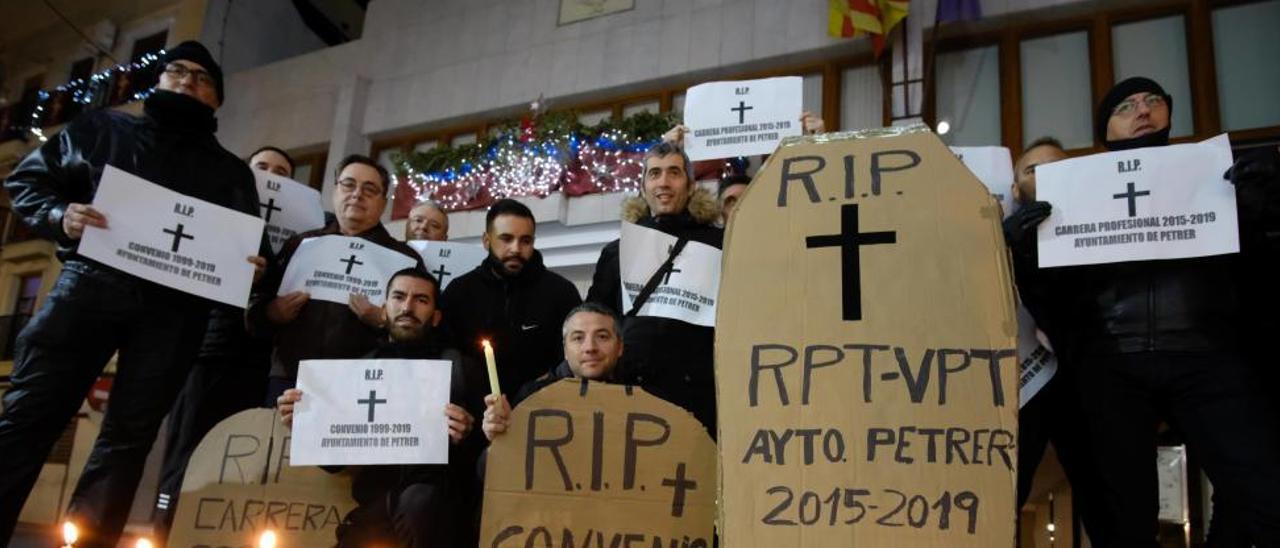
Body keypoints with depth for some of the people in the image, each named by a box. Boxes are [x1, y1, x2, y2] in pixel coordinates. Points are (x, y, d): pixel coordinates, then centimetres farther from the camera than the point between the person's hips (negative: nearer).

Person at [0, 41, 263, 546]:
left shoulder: (230, 172, 18)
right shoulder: (101, 128, 17)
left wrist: (248, 269, -9)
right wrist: (59, 216, -7)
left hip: (173, 309, 1)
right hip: (90, 286, 0)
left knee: (128, 436, 2)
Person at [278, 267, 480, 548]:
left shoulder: (458, 367, 5)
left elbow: (476, 461, 0)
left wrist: (464, 440, -22)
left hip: (431, 498, -1)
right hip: (375, 502, 2)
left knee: (418, 500, -34)